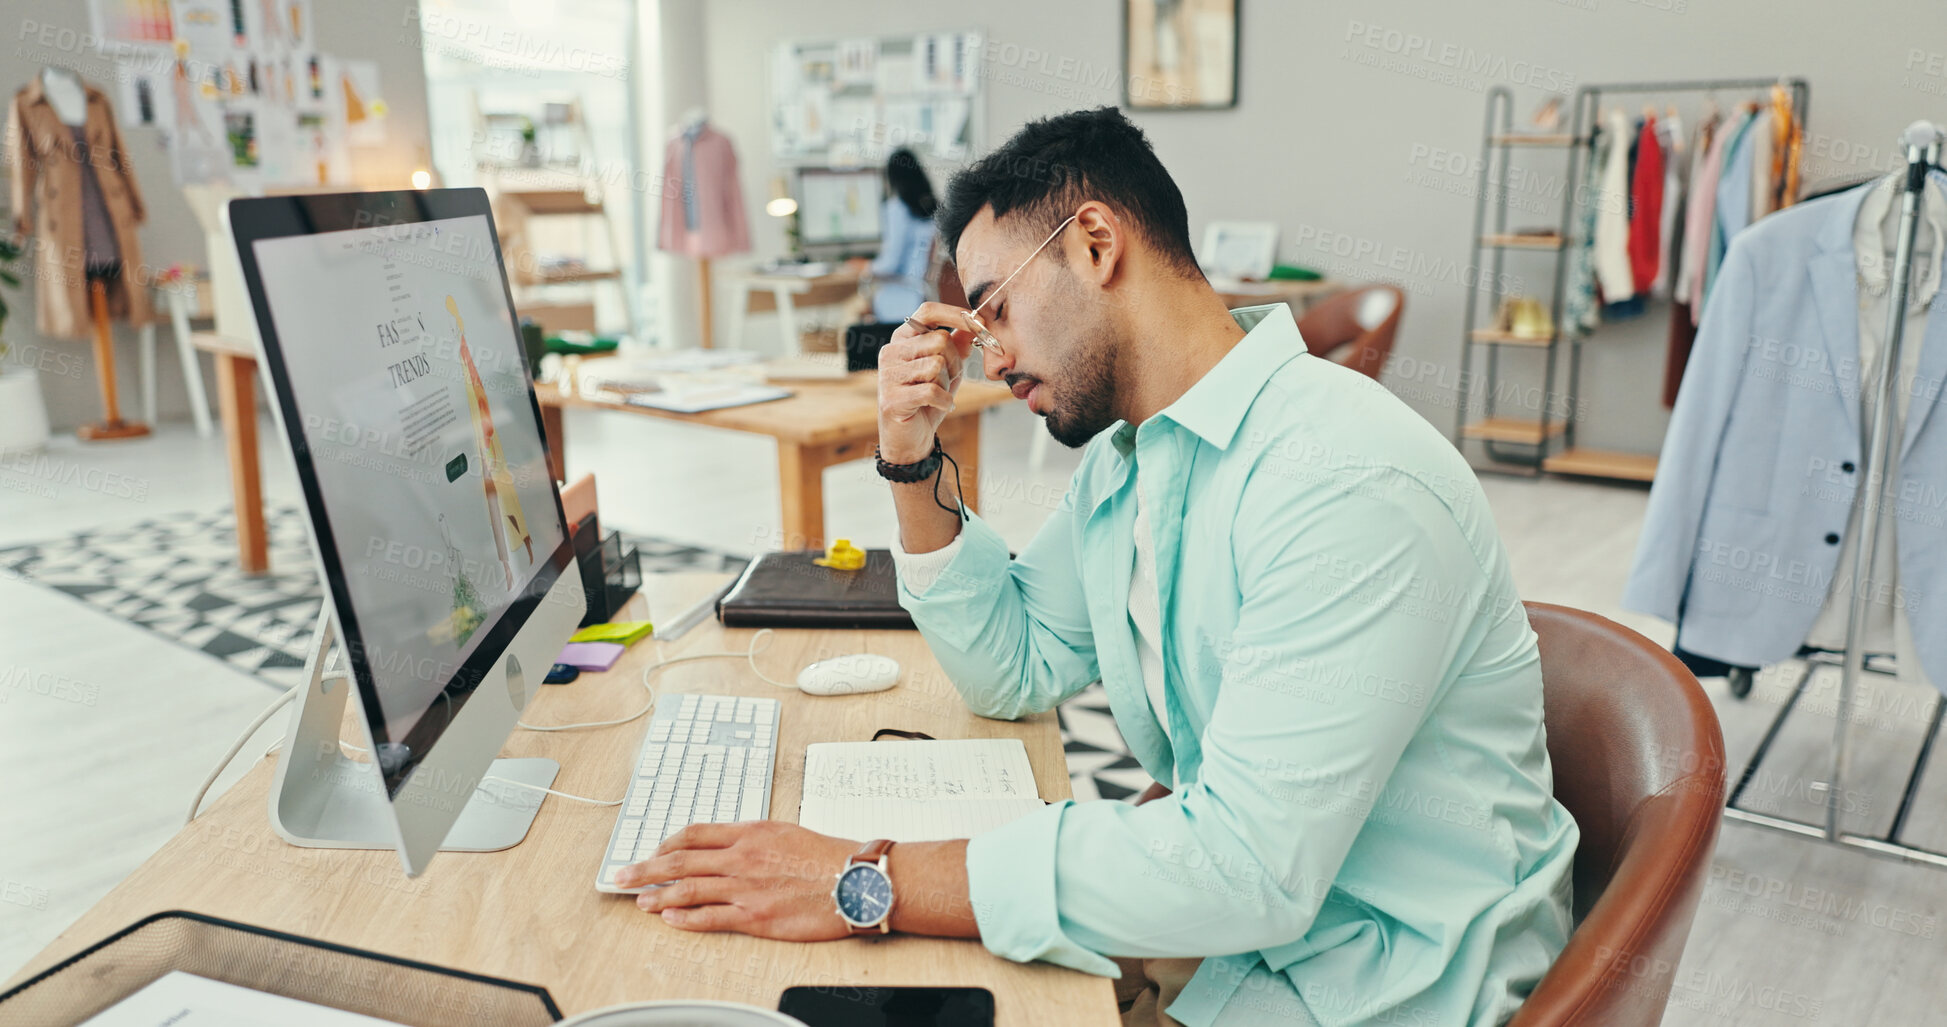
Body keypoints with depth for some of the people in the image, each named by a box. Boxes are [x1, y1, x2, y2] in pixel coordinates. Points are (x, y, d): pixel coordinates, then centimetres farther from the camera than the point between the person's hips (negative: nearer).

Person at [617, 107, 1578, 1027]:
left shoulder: (1351, 485, -28)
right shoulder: (1124, 455, 2)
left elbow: (1247, 863, -32)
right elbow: (1013, 671, 10)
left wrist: (869, 882, -31)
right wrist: (912, 462, -2)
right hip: (1218, 899, 7)